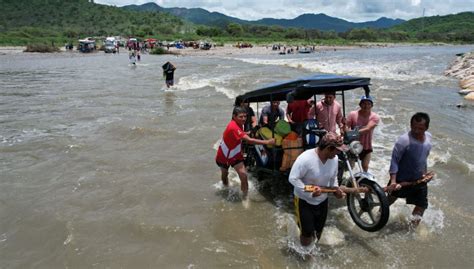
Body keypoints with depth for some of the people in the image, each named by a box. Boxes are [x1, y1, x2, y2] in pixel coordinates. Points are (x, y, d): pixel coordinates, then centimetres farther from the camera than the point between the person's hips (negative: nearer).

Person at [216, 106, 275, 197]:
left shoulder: (239, 124, -10)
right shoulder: (233, 127, -36)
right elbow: (249, 140, -43)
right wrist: (267, 142, -44)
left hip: (235, 155, 5)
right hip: (223, 156, -5)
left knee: (243, 176, -14)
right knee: (224, 174, 23)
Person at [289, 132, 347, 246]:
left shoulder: (334, 158, -12)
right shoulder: (305, 158, -31)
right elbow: (292, 178, -26)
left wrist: (336, 188, -10)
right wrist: (310, 192, -30)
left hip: (322, 200, 6)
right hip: (304, 200, -5)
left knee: (319, 231, 20)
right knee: (307, 232, -1)